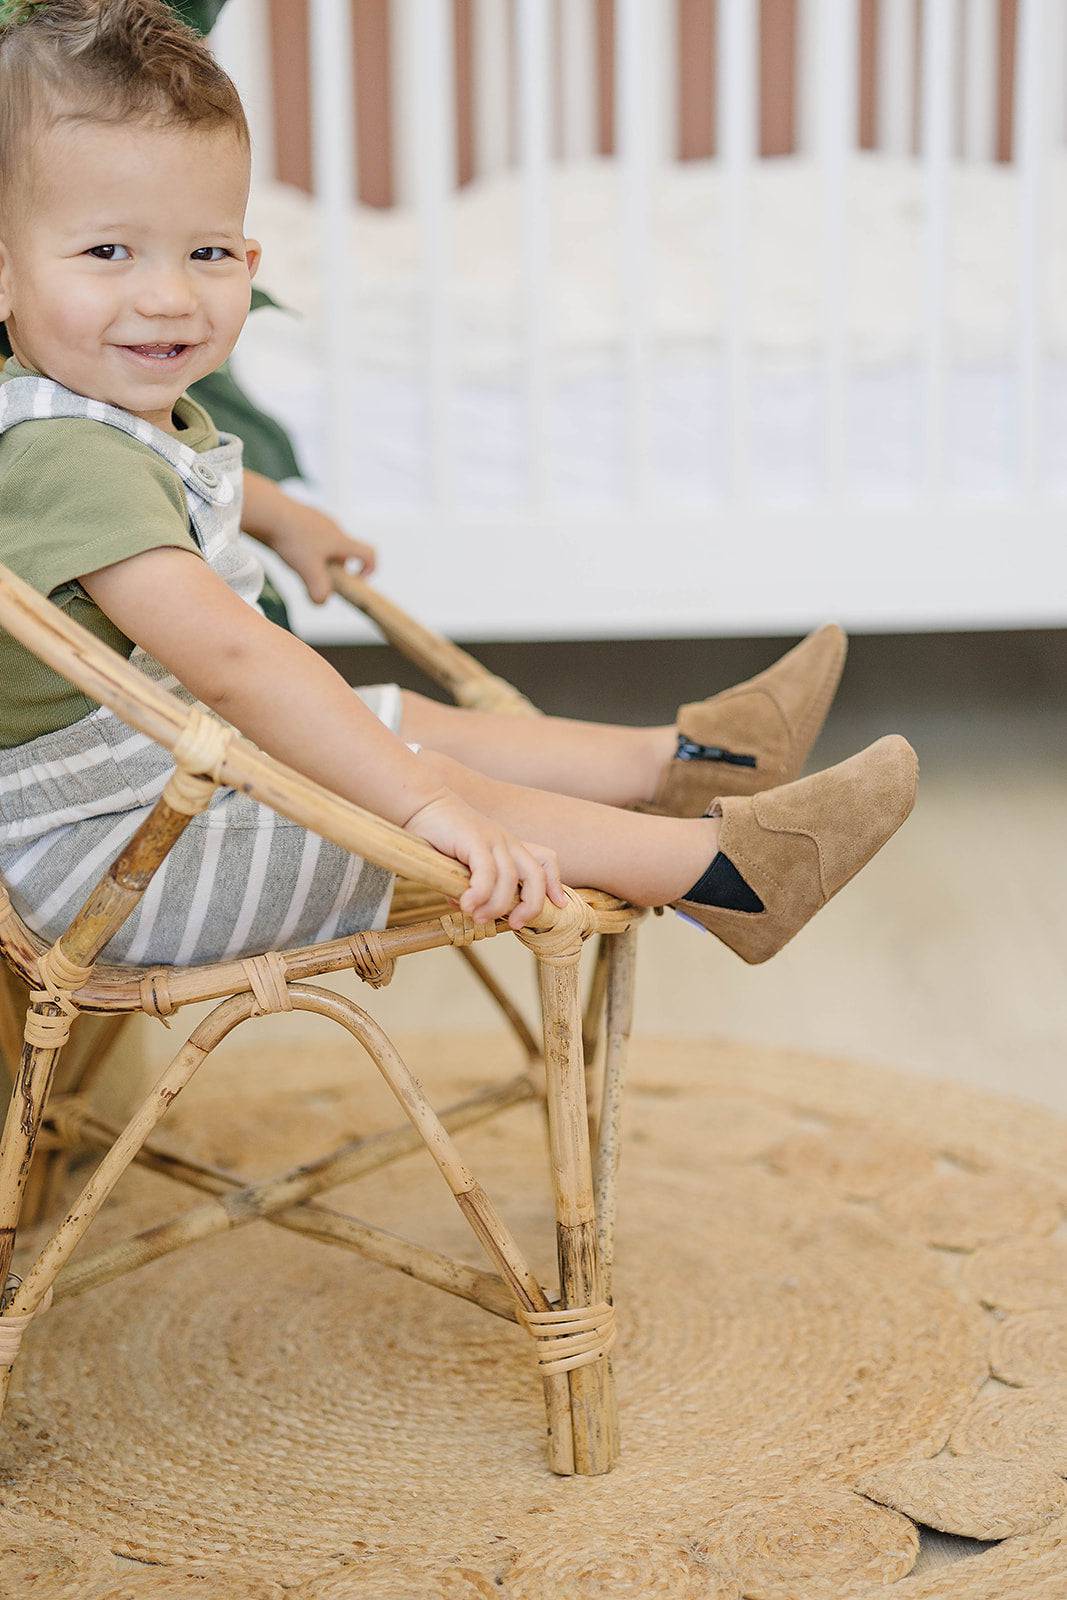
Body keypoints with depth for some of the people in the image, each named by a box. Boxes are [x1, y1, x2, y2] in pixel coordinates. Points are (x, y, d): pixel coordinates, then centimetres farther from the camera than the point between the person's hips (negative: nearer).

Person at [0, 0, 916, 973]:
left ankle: (677, 762, 29)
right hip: (90, 854, -11)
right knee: (429, 772, -13)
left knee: (410, 724, 15)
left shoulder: (139, 409, 3)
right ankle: (728, 869, -5)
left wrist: (286, 530, 48)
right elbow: (229, 654, -42)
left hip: (179, 762, 11)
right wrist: (417, 804, -43)